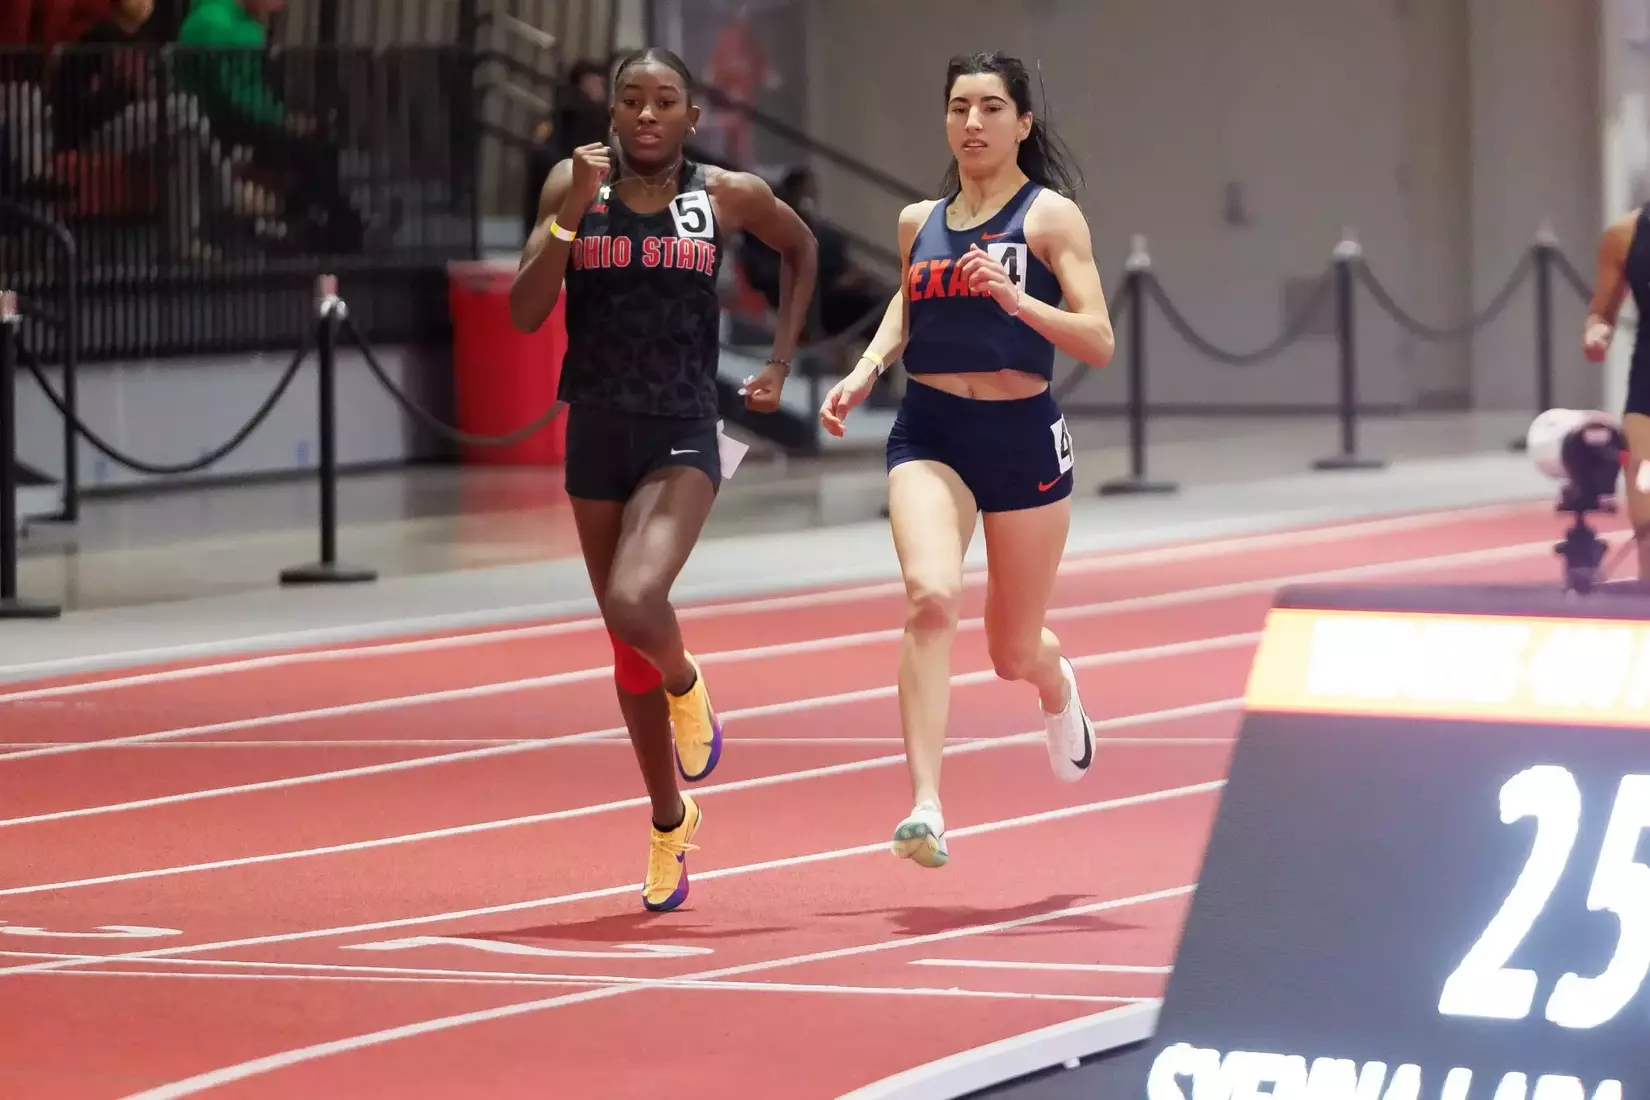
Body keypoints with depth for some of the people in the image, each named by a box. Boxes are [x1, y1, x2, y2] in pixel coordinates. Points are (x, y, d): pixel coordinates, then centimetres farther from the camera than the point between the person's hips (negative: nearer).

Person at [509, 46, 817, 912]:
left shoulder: (727, 197, -2)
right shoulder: (576, 186, -2)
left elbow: (802, 251, 18)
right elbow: (524, 313, -9)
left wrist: (779, 364, 12)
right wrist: (571, 214, -19)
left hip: (683, 438, -3)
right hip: (596, 436, 3)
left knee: (635, 605, -28)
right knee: (625, 644, 12)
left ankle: (686, 686, 8)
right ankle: (670, 824, 29)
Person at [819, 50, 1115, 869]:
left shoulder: (1051, 216, -4)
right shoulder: (919, 223, 9)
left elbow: (1099, 343, -11)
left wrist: (1015, 300, -25)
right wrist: (863, 373, 11)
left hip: (1021, 435, -2)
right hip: (928, 434, 2)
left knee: (1013, 654, 10)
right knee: (929, 596, -26)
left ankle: (1057, 687, 51)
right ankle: (925, 808, -30)